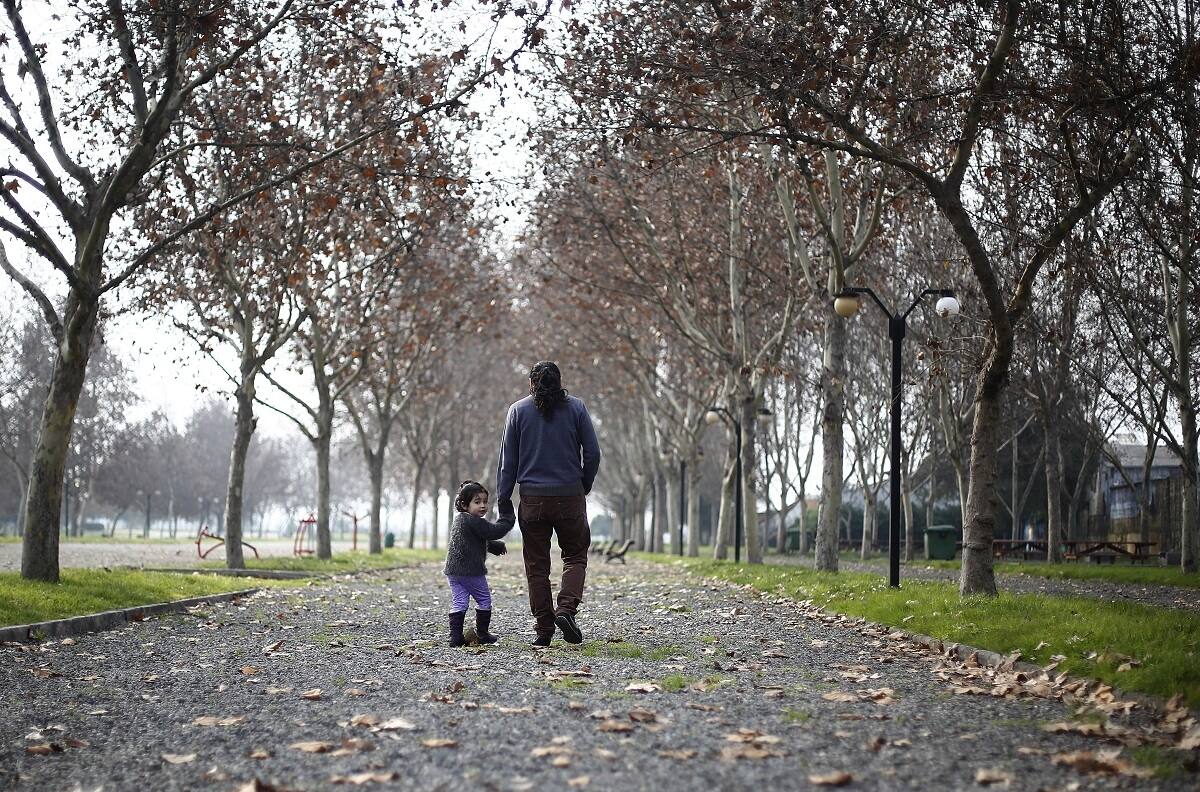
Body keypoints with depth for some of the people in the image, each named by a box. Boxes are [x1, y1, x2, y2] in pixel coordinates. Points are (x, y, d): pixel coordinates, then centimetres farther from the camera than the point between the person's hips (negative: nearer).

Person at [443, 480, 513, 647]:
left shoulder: (459, 519, 16)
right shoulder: (474, 521, -16)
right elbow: (495, 531, -19)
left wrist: (497, 546, 31)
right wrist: (508, 518, -5)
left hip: (453, 571, 8)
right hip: (472, 571, -8)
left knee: (459, 603, 6)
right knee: (484, 601, 10)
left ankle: (455, 636, -1)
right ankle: (482, 634, 17)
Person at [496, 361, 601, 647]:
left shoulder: (518, 410, 3)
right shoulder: (576, 408, 2)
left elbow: (507, 459, 2)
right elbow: (593, 453, 0)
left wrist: (503, 498, 5)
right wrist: (583, 487, 13)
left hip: (532, 499, 1)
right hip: (570, 497, 0)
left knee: (537, 565, 7)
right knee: (575, 557, 12)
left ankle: (544, 629, 6)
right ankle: (566, 609, -11)